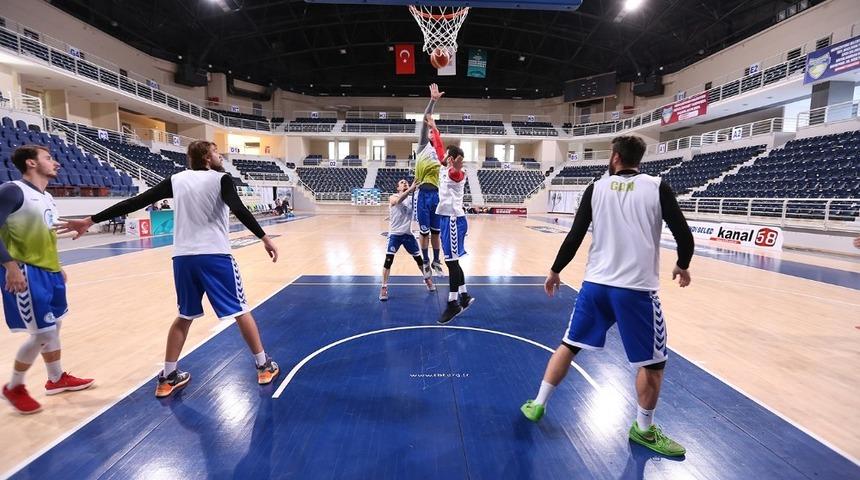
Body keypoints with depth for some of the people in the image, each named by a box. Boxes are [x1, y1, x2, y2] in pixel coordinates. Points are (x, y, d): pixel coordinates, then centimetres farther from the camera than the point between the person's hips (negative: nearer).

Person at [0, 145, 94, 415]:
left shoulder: (48, 198, 14)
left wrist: (56, 268, 21)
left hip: (48, 271, 9)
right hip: (25, 273, -9)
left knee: (54, 326, 17)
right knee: (42, 334, -6)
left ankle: (56, 379, 32)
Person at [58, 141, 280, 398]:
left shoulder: (176, 180, 11)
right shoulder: (221, 179, -1)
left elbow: (136, 202, 7)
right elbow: (239, 210, -17)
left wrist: (91, 220, 12)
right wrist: (264, 238, -20)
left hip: (183, 257, 5)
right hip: (215, 256, -4)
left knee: (185, 317, 19)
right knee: (241, 311, 5)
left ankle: (168, 377, 24)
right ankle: (264, 366, 14)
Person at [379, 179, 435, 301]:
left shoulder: (412, 198, 6)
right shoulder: (393, 197, -6)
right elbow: (398, 200, -31)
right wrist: (410, 189, -46)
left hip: (408, 234, 4)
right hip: (395, 234, -3)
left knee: (418, 258, 14)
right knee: (388, 260, -10)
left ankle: (427, 278, 37)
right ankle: (384, 287, 0)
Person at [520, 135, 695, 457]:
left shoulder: (597, 188, 3)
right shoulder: (657, 187, -1)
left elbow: (574, 237, 2)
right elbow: (684, 235, -2)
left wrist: (555, 271, 13)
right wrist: (682, 266, 18)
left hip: (596, 284, 3)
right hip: (637, 288, -2)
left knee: (569, 345, 16)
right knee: (652, 362, 17)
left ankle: (537, 405, 26)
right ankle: (644, 430, 30)